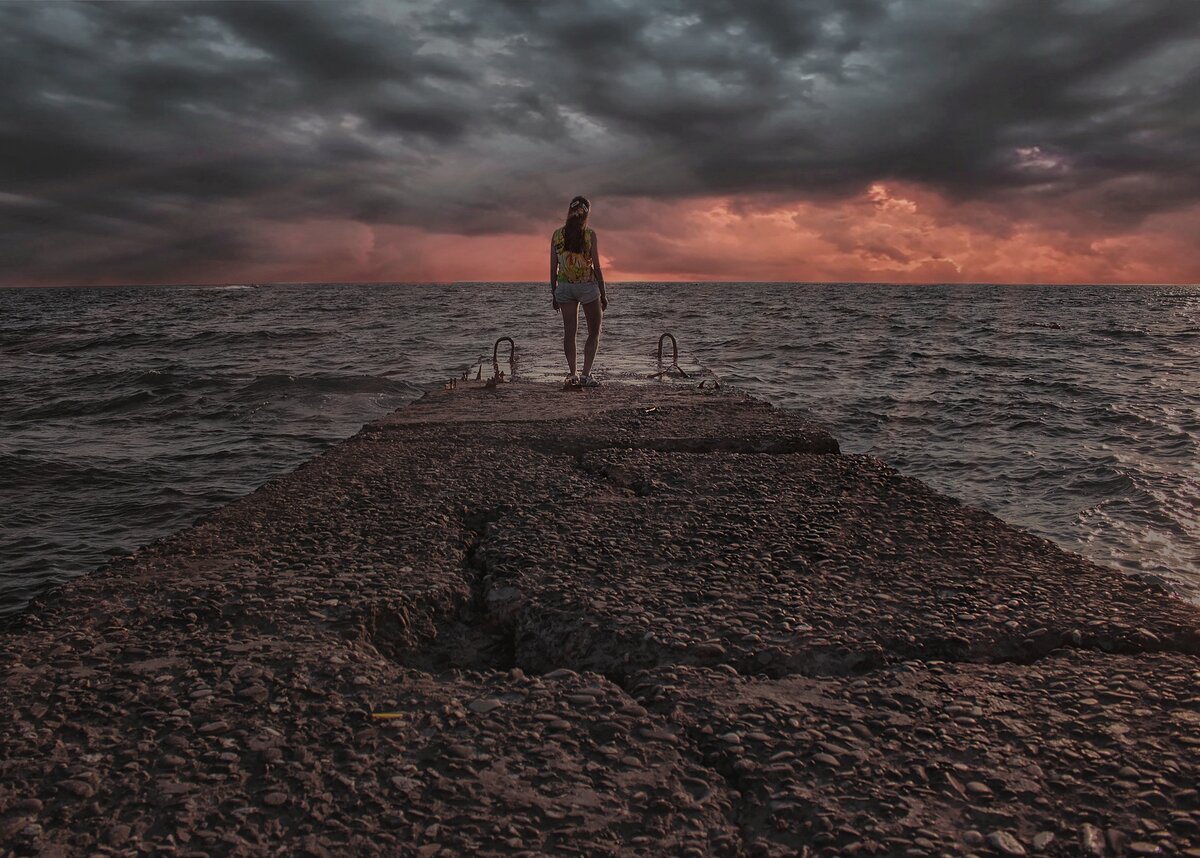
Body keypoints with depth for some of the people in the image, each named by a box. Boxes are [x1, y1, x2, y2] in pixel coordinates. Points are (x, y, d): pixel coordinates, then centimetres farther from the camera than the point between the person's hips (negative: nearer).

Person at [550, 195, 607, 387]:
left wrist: (553, 293, 10)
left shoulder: (557, 234, 0)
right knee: (594, 332, 8)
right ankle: (586, 375, -1)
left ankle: (572, 375, 3)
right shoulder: (589, 234, -8)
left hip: (564, 285, 3)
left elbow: (553, 267, 2)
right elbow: (596, 266, -8)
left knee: (569, 331, 8)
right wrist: (603, 294, -1)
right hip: (588, 285, -3)